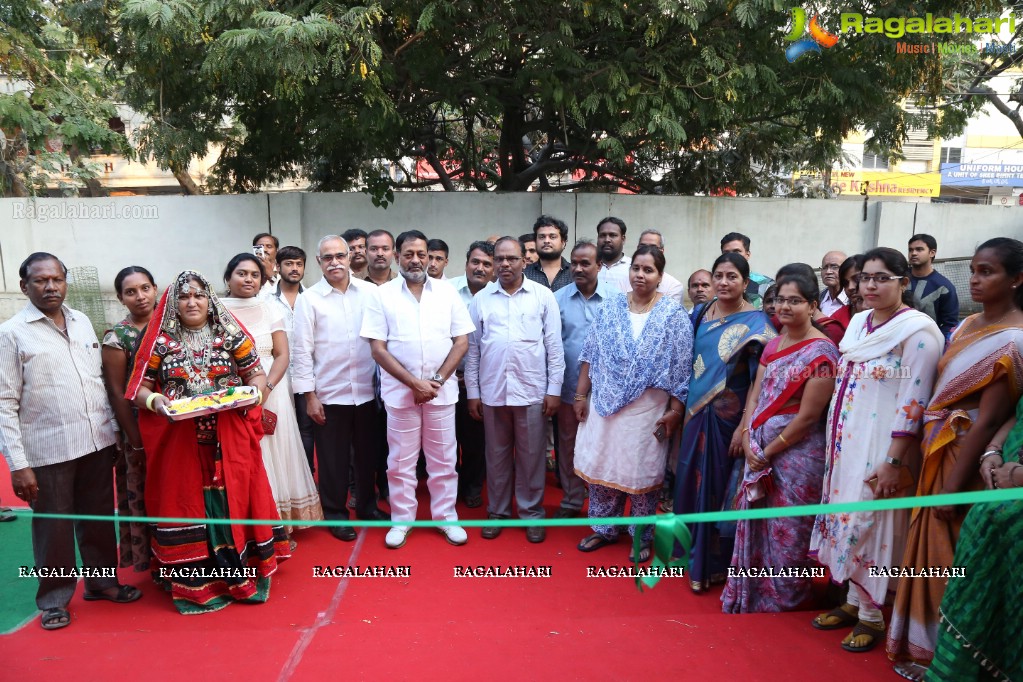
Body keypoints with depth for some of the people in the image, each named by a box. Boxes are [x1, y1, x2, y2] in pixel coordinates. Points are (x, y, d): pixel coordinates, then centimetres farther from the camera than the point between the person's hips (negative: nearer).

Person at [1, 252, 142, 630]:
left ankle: (101, 579, 33)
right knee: (53, 527, 9)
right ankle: (54, 598, 26)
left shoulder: (83, 322, 9)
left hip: (97, 442, 4)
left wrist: (114, 428, 10)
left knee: (99, 518, 15)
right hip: (47, 451, -4)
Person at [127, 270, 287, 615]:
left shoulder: (231, 335, 4)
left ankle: (242, 571, 19)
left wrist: (254, 391, -13)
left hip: (229, 441, 0)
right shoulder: (160, 342, 3)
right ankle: (195, 581, 16)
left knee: (233, 500, 4)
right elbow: (139, 389, 4)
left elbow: (257, 373, 7)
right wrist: (155, 401, -16)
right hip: (178, 442, 0)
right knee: (188, 504, 5)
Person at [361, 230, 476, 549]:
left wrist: (438, 379, -9)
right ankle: (401, 520, 24)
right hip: (400, 392, -1)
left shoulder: (447, 292, 3)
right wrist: (414, 383, -13)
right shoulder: (382, 296, -1)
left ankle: (446, 517, 24)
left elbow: (461, 341, 2)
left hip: (442, 390, 1)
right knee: (400, 460, 9)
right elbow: (378, 349, -5)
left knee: (443, 459, 10)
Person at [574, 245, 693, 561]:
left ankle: (641, 537, 27)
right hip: (606, 405, 3)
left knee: (642, 473, 8)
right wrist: (581, 395, 3)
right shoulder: (610, 307, 2)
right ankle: (603, 528, 30)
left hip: (648, 410, -3)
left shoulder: (673, 315, -6)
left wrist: (675, 411, -10)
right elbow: (590, 354, 5)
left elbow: (682, 368, -7)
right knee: (601, 467, 11)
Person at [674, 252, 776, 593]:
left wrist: (744, 427, -19)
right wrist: (686, 407, 10)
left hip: (727, 419, -6)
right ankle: (693, 549, 34)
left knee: (718, 487, 5)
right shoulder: (701, 313, 6)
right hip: (696, 414, 6)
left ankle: (712, 563, 22)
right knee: (692, 482, 14)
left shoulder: (755, 324, -12)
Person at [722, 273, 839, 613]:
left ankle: (782, 598, 28)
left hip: (796, 453, -7)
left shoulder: (821, 351, -15)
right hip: (759, 449, 7)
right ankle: (750, 592, 33)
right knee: (755, 523, 15)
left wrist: (769, 452, -12)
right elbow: (755, 394, 8)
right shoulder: (773, 344, 8)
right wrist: (748, 441, -6)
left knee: (787, 529, 7)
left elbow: (808, 417, -18)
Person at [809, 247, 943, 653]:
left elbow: (913, 402, -17)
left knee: (869, 524, 1)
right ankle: (853, 601, 29)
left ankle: (871, 615, 19)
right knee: (847, 519, 13)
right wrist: (833, 443, 14)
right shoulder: (858, 322, 9)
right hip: (846, 442, 7)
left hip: (880, 448, -7)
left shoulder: (917, 330, -13)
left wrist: (893, 462, -19)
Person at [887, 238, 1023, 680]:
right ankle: (926, 645, 34)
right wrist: (927, 447, 9)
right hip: (939, 453, 8)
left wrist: (955, 486, -19)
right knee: (933, 548, 17)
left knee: (953, 558, 6)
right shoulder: (967, 326, 7)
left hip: (971, 459, -8)